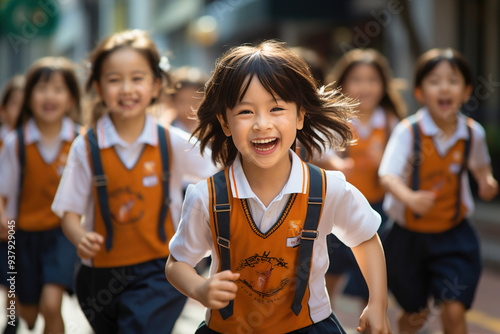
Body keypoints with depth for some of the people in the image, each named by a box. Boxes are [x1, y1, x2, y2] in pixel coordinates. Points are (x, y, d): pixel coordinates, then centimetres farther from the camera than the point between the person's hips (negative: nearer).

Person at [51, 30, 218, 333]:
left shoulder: (174, 143, -4)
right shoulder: (86, 147, -5)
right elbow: (70, 210, -4)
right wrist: (81, 237, -23)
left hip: (158, 273, -2)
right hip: (102, 273, 2)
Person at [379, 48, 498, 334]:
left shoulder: (473, 132, -6)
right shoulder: (408, 131, -17)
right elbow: (388, 176, -28)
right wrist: (410, 198, -47)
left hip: (454, 235, 1)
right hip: (409, 235, -1)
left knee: (454, 310, -9)